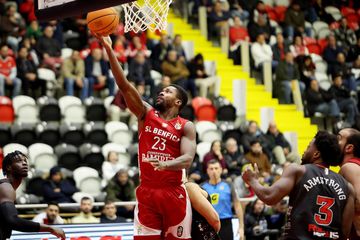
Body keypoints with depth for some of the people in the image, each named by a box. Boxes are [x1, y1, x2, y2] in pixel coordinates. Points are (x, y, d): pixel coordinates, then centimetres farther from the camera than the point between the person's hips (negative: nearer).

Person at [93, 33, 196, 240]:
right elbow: (124, 86, -2)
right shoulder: (146, 114, 8)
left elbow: (187, 159, -12)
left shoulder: (186, 127, 2)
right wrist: (110, 51, -11)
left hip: (174, 193, -2)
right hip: (147, 192, 2)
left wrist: (165, 164, -33)